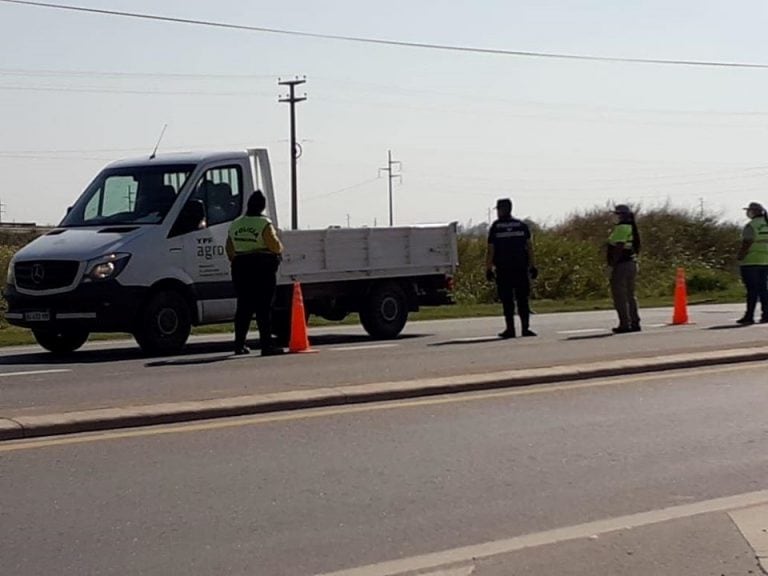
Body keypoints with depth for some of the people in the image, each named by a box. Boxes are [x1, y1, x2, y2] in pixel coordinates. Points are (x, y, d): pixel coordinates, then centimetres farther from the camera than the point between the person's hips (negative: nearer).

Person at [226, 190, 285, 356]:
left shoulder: (235, 225, 10)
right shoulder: (264, 224, -8)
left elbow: (230, 251, 13)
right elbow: (276, 247, -12)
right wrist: (280, 247, 9)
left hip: (240, 268, 5)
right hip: (263, 267, -5)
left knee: (244, 307, 12)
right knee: (264, 308, -5)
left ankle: (239, 345, 14)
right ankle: (266, 345, -8)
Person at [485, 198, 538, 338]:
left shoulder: (495, 227, 1)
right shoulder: (522, 226, 8)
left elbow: (490, 250, -2)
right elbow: (529, 247, 5)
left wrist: (488, 269, 1)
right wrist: (532, 266, 8)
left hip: (503, 269, -2)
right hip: (521, 269, 2)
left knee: (507, 300, 1)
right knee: (522, 299, 5)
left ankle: (510, 329, -2)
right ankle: (525, 328, -1)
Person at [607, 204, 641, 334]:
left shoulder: (622, 228, -14)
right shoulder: (632, 228, 16)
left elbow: (618, 248, -20)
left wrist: (612, 265, -20)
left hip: (621, 265, -10)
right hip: (632, 263, 10)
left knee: (619, 295, -6)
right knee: (630, 295, 15)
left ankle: (624, 324, -8)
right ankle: (634, 323, 17)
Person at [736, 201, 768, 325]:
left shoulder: (751, 226, -12)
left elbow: (746, 244, -17)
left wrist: (740, 258, -9)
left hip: (750, 262, -7)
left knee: (752, 289, -7)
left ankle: (749, 316, -6)